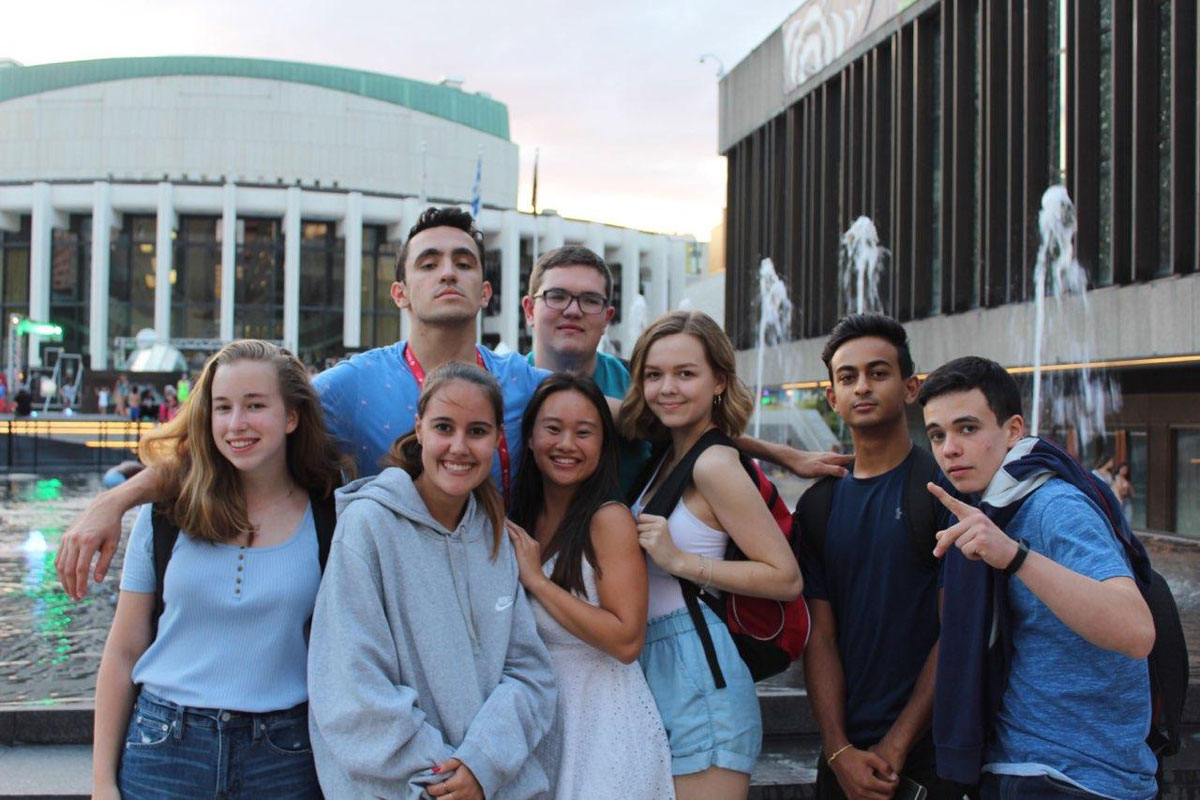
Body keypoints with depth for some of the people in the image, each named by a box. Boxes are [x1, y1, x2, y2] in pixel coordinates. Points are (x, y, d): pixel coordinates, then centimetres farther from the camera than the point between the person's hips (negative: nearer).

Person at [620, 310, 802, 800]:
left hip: (698, 671, -9)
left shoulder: (714, 465, -13)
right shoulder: (667, 457, 11)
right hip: (656, 666, 9)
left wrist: (679, 561, -18)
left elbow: (787, 579, -15)